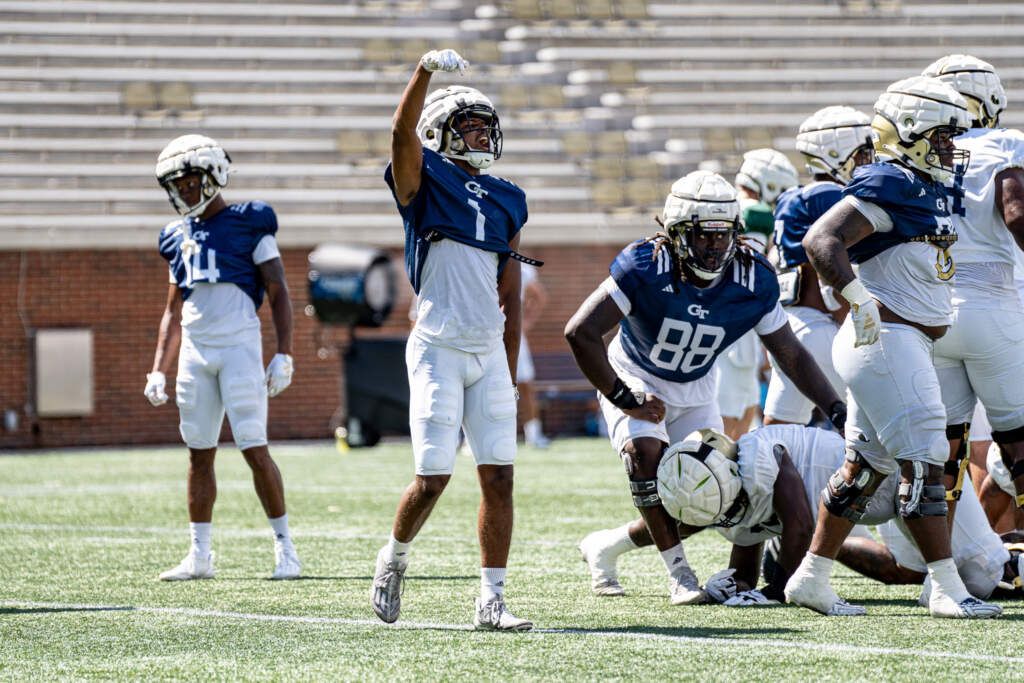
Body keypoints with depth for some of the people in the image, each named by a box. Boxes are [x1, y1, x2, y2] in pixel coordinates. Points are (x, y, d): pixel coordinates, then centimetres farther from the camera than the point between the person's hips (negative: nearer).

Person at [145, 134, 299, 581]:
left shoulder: (249, 224, -2)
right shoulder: (179, 237, 15)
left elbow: (278, 293, -3)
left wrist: (284, 356, -11)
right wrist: (158, 371, 15)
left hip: (239, 346, -6)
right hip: (195, 352, 6)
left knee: (255, 450, -8)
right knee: (200, 454, 7)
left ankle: (284, 546, 0)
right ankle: (199, 556, 11)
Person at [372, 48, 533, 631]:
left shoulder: (505, 200, 14)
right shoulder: (426, 179, 1)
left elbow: (510, 296, 16)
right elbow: (404, 133, -22)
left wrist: (511, 374, 14)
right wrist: (428, 72, -36)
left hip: (490, 353, 5)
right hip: (438, 349, -5)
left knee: (499, 478, -1)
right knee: (433, 477, -6)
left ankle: (492, 600, 4)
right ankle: (394, 559, 22)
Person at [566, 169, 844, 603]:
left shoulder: (753, 283, -20)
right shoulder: (645, 267, -32)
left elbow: (792, 356, -8)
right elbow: (581, 332, -34)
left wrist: (838, 410, -16)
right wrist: (624, 401, -32)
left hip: (695, 391, 4)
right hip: (636, 381, -4)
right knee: (646, 452, -30)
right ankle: (678, 573, -19)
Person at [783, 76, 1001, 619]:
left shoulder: (928, 188, 15)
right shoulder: (889, 186, -15)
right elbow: (821, 240, -23)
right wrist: (860, 301, -28)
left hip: (904, 344, 10)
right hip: (889, 342, -10)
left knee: (867, 464, 13)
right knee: (923, 464, -9)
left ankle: (811, 578, 18)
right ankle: (947, 590, -7)